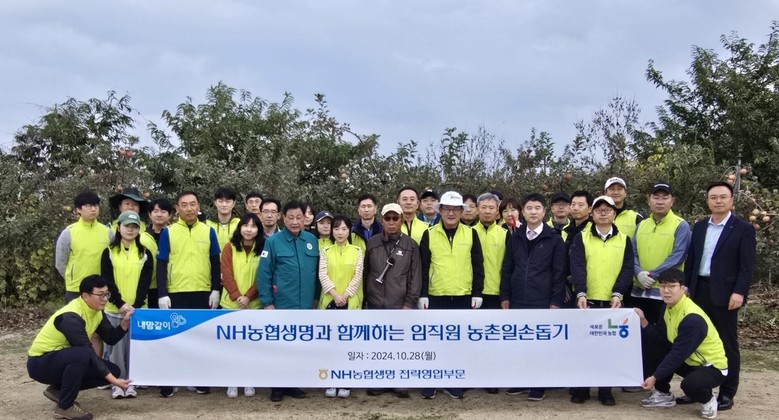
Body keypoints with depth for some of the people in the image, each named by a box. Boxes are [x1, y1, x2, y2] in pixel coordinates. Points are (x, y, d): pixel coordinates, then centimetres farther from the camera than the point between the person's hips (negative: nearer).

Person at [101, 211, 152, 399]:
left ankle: (131, 383, 13)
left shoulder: (145, 254, 6)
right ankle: (117, 383, 12)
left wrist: (136, 306, -12)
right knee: (116, 347, 2)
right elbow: (107, 282, -4)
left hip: (138, 309, 1)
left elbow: (145, 283, 0)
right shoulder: (109, 253, 3)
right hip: (114, 309, -1)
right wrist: (120, 304, -14)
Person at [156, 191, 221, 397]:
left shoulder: (208, 231, 6)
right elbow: (161, 265, -1)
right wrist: (162, 294, -8)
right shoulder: (168, 232, 1)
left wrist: (216, 290, 1)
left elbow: (215, 263, 8)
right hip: (176, 294, -1)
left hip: (203, 293, 1)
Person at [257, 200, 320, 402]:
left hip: (306, 305, 3)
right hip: (282, 305, -3)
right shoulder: (273, 241, -7)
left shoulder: (312, 240, 4)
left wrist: (315, 297, 12)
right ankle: (277, 386, 19)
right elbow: (264, 274, -7)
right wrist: (267, 303, -10)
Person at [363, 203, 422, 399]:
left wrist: (410, 303, -6)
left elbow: (415, 276, 0)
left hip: (400, 305, -1)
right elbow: (364, 273, 10)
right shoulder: (372, 243, 5)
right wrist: (364, 299, 8)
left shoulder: (410, 245, 2)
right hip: (375, 304, 1)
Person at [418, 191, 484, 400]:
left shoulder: (471, 234, 3)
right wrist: (422, 294, -4)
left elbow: (478, 265, 5)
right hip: (436, 297, -1)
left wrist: (477, 293, 0)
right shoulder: (429, 234, 1)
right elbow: (423, 267, 1)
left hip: (463, 297, 1)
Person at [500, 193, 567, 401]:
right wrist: (505, 296, 6)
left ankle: (538, 385, 15)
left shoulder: (554, 239, 0)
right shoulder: (514, 238, 9)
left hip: (543, 301, -3)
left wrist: (556, 301, -7)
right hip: (518, 300, 3)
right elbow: (507, 269, 11)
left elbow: (559, 272, -2)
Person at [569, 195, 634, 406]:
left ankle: (606, 390, 16)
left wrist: (617, 294, -15)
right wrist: (581, 294, -20)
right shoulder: (581, 238, 4)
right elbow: (577, 267, -7)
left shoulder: (624, 240, 8)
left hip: (612, 302, 1)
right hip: (587, 301, -1)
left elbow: (627, 270, 0)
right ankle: (580, 389, 13)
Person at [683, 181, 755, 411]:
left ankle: (727, 394, 11)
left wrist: (739, 292, -18)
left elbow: (747, 266, -9)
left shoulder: (743, 229, -4)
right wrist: (686, 286, 8)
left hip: (724, 294, -5)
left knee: (727, 344, 4)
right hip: (699, 291, 5)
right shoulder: (700, 226, 11)